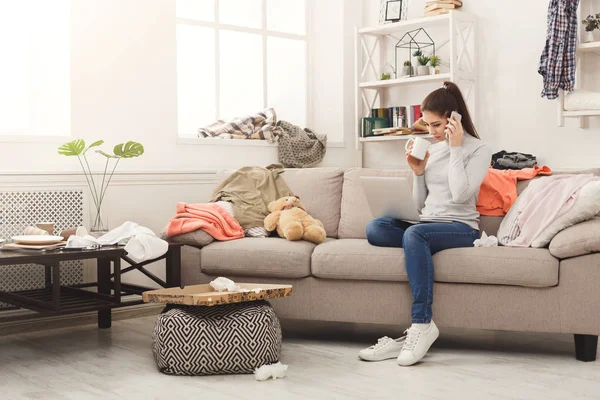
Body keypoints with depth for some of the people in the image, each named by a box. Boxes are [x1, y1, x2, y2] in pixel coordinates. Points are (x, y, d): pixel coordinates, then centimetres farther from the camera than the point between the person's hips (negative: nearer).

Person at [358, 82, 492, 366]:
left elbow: (460, 195, -15)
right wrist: (418, 172, 2)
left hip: (461, 228, -6)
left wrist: (456, 148, -10)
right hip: (426, 224, 6)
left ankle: (422, 325, -35)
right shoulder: (431, 150, 18)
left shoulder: (478, 150, 1)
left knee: (414, 234, -37)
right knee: (375, 229, -22)